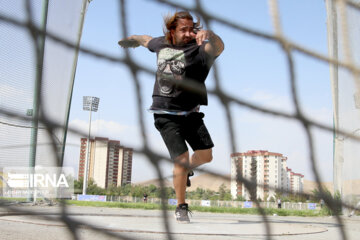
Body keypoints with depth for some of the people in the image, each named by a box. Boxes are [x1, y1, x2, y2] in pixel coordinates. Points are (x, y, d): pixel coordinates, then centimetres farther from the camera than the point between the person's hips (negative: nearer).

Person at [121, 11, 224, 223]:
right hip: (166, 115, 0)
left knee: (206, 155, -2)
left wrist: (209, 35, -54)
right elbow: (147, 40, 29)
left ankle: (186, 169, 35)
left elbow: (218, 47, -32)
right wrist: (132, 38, 49)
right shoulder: (161, 44, 4)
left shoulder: (198, 49, -8)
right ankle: (181, 207, 6)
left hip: (190, 113, 0)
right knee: (181, 158, -11)